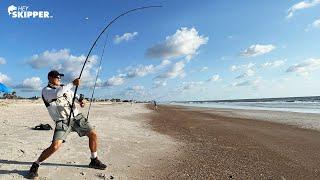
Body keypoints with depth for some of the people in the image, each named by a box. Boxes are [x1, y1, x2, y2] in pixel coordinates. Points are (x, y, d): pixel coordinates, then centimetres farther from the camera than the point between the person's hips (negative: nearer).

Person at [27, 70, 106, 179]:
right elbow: (57, 93, -28)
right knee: (55, 146, -18)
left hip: (76, 117, 5)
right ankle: (35, 165, 11)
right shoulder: (46, 90, -4)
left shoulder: (63, 87, 13)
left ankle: (94, 161, 19)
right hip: (63, 122, -5)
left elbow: (73, 95, 27)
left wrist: (80, 100, 5)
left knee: (93, 134, 2)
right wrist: (73, 84, -26)